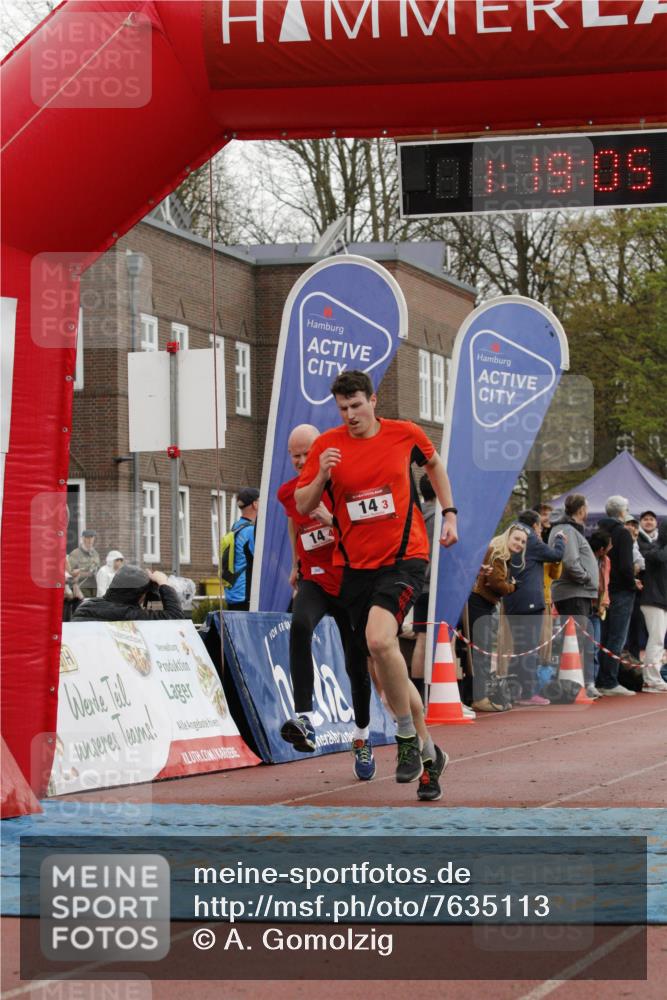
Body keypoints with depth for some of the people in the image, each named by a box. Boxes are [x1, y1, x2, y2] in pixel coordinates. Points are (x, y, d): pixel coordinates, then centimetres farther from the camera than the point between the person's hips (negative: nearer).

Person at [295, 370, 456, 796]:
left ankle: (408, 736, -11)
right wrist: (322, 475, -17)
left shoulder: (404, 433, -1)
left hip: (405, 557, -3)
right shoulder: (327, 445, 0)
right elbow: (303, 506, 1)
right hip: (356, 566, 3)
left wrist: (449, 513, 14)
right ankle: (428, 753, 24)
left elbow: (434, 462, 20)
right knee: (385, 665, 8)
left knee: (380, 639, -28)